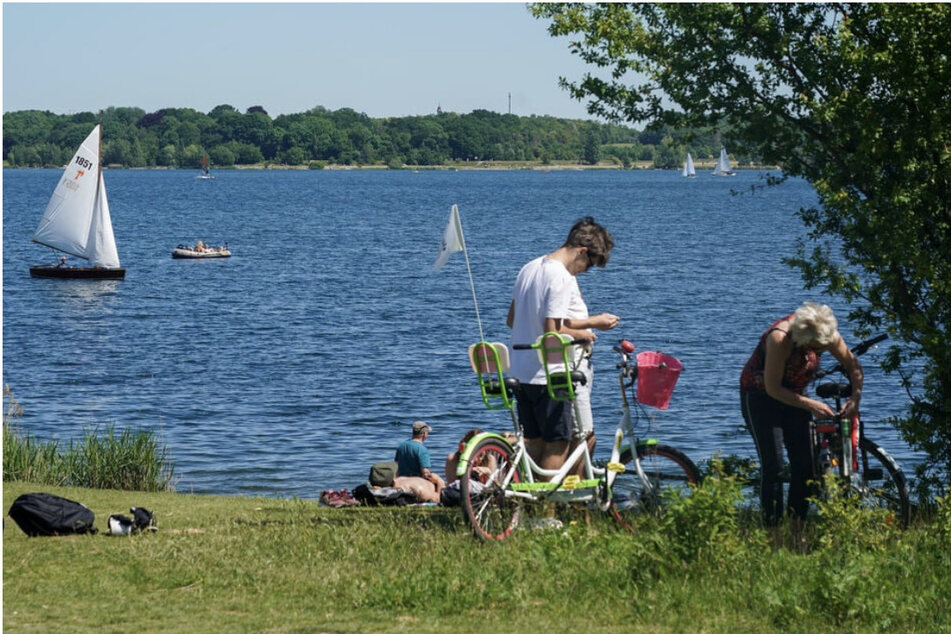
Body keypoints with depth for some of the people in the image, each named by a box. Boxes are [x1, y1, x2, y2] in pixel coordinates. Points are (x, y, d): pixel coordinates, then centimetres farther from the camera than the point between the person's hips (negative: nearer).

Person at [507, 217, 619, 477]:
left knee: (534, 444, 13)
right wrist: (582, 334, -3)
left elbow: (512, 320, 18)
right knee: (558, 445, 0)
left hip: (520, 372, 9)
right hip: (550, 377, -9)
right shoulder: (563, 279, -18)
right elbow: (552, 333, -22)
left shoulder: (529, 269, 10)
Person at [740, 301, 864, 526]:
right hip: (760, 396, -6)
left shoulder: (827, 334, -18)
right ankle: (772, 528, -12)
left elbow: (852, 364, -3)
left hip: (793, 395, 6)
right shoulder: (780, 338, -34)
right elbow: (773, 389, -28)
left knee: (805, 464, -1)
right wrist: (810, 405, -30)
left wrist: (856, 396, -18)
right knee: (773, 465, -15)